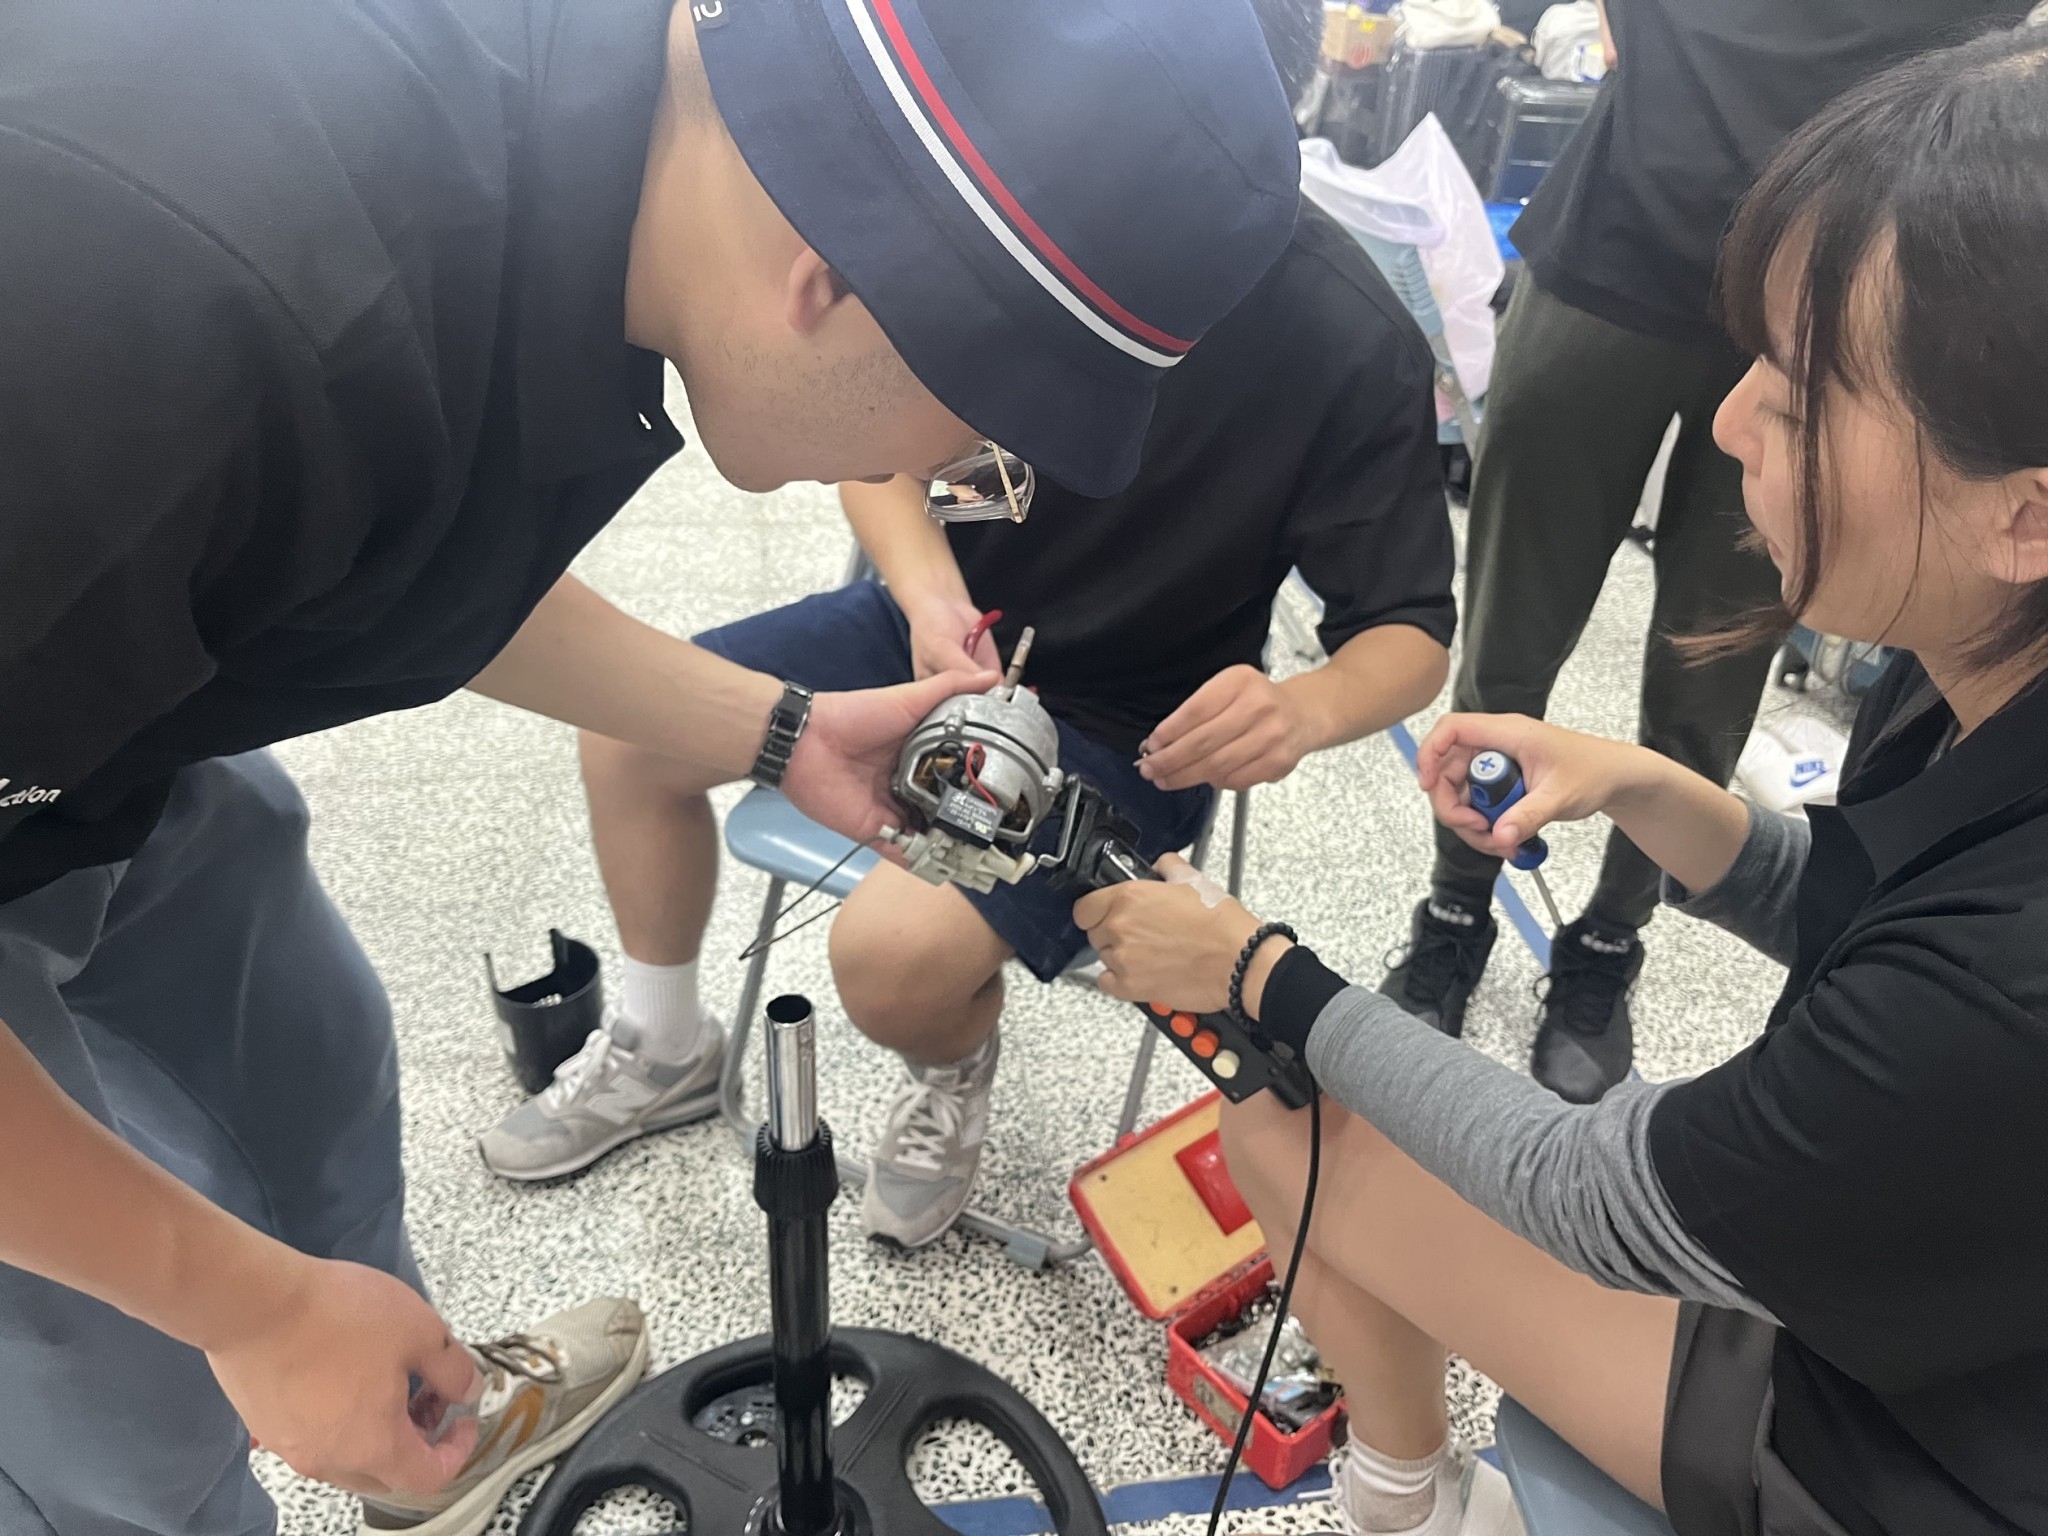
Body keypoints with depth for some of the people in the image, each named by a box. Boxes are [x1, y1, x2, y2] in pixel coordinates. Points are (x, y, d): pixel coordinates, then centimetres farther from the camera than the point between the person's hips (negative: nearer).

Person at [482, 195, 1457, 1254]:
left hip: (1128, 728, -5)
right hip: (944, 620, 5)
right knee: (630, 726, 1)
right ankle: (663, 1049, 28)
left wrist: (1307, 708, -38)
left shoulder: (1350, 340, -24)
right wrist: (931, 595, -22)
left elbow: (1412, 632, -14)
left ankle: (954, 1072, 13)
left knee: (894, 952, -29)